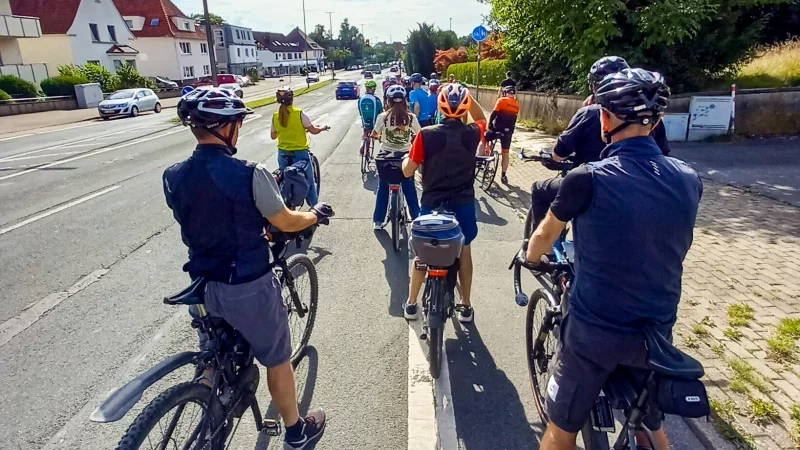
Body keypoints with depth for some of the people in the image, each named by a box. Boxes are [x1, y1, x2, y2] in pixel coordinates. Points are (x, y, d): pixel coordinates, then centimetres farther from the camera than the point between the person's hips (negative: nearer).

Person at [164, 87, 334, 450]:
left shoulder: (173, 177, -4)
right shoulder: (248, 175, -22)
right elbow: (285, 222, -12)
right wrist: (316, 214, 8)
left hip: (203, 285, 5)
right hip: (249, 288, -5)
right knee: (277, 360, 15)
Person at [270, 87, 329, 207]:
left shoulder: (275, 116, -2)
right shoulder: (299, 113, -13)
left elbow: (273, 136, 8)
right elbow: (313, 131, -9)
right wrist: (323, 128, 12)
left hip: (283, 153, 3)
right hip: (300, 152, -3)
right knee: (309, 181, 13)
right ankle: (315, 206, 23)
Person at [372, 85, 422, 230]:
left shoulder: (383, 116, -9)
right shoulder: (411, 117, -6)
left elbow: (374, 134, 2)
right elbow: (420, 134, 6)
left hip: (386, 155, 0)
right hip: (405, 155, 1)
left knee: (383, 189, 12)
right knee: (410, 189, 13)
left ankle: (378, 221, 15)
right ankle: (417, 218, 19)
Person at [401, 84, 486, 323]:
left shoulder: (427, 135, -15)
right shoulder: (472, 133, -8)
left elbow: (408, 171, -10)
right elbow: (482, 119, 17)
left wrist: (407, 157, 11)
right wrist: (467, 97, 7)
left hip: (432, 203, -1)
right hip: (463, 203, 1)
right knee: (464, 251, 18)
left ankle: (411, 304, 26)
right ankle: (466, 306, 26)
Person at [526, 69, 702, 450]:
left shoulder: (588, 179, -20)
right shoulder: (689, 180, -5)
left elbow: (545, 236, -2)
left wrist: (531, 257, 20)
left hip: (593, 330, -4)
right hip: (657, 331, 5)